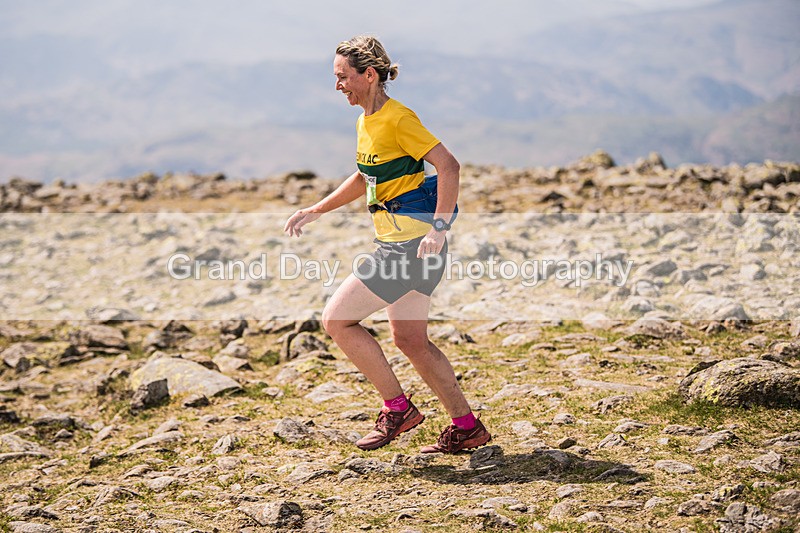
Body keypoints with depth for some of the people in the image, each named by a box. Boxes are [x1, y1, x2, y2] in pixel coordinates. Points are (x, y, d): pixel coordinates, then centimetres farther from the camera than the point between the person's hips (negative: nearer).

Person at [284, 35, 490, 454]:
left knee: (336, 319, -7)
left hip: (412, 242, -10)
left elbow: (448, 165, -21)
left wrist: (439, 227, -28)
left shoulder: (397, 118, -15)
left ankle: (397, 408, 2)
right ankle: (467, 427, 21)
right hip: (398, 242, 10)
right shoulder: (366, 121, 14)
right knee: (409, 340, 13)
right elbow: (365, 178, 28)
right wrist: (315, 211, 27)